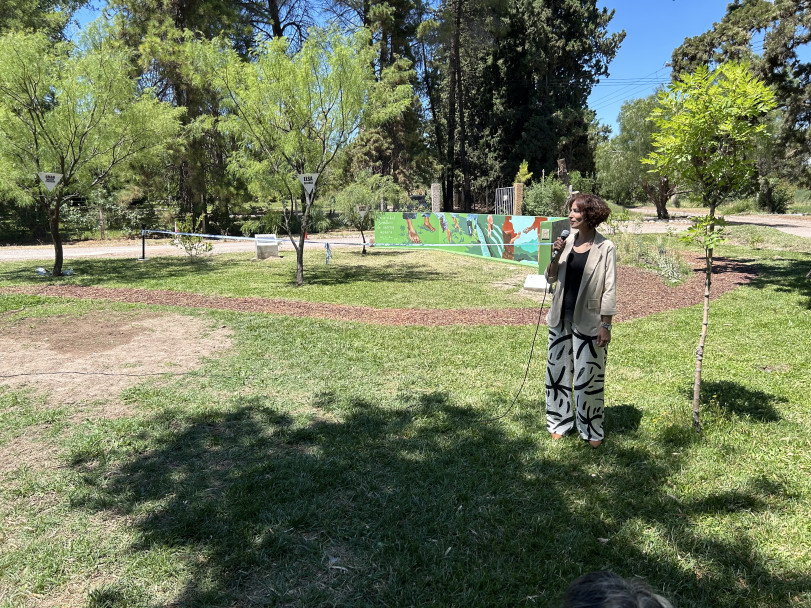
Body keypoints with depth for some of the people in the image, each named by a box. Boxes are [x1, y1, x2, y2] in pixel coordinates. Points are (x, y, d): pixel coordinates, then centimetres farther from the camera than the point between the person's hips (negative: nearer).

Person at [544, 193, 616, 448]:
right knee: (558, 370, 12)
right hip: (561, 318, 5)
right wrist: (555, 255, -10)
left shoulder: (605, 248, -7)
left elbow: (609, 290, -7)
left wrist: (606, 325, -11)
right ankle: (560, 422, 28)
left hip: (588, 321, -5)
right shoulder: (566, 241, 4)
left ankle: (591, 430, 19)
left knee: (588, 376, 3)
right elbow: (550, 278, 7)